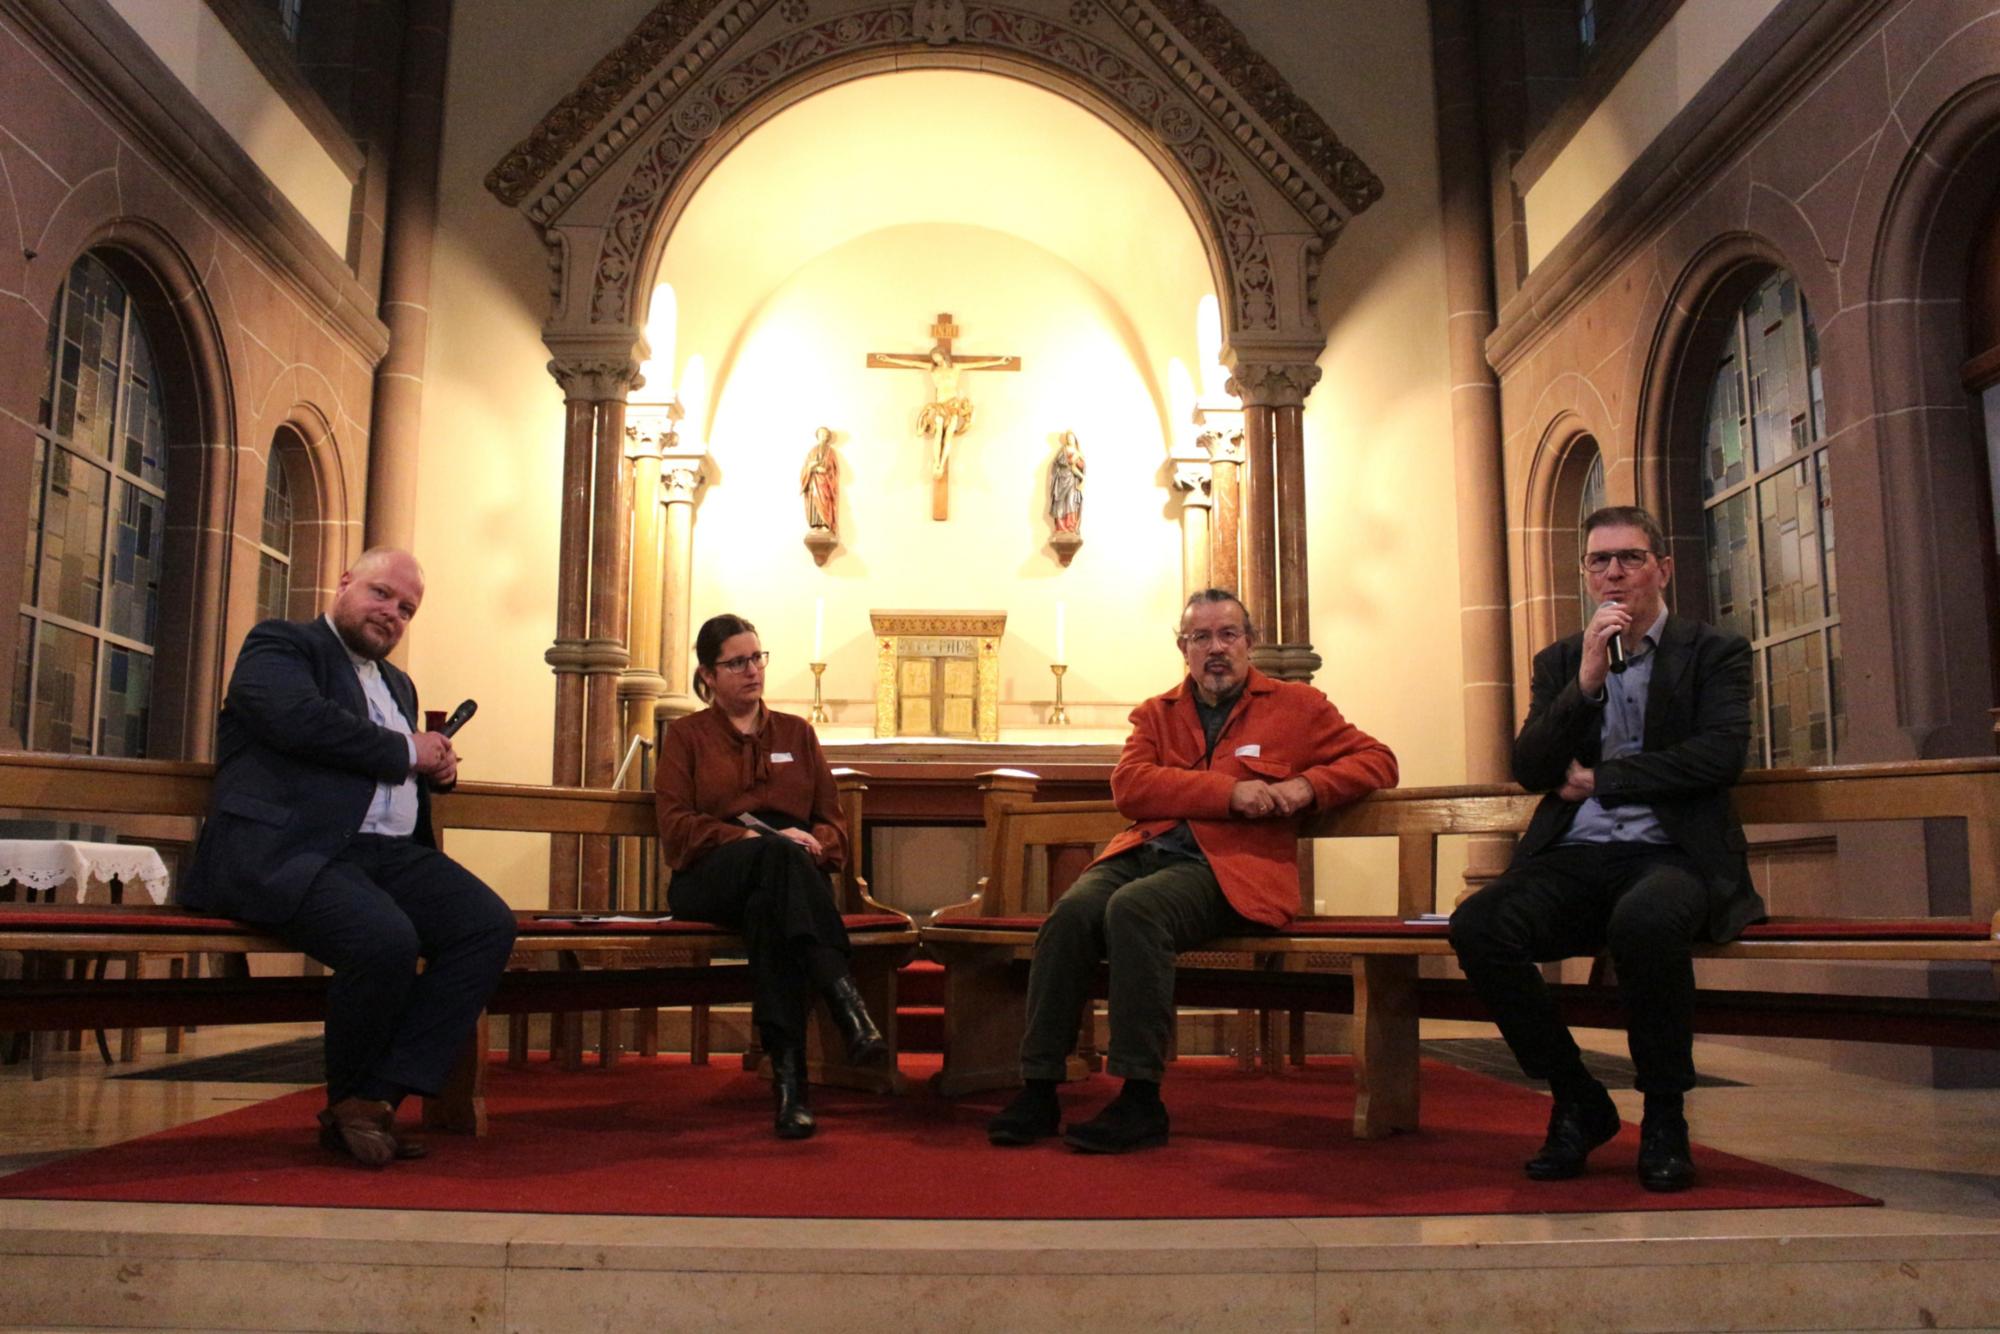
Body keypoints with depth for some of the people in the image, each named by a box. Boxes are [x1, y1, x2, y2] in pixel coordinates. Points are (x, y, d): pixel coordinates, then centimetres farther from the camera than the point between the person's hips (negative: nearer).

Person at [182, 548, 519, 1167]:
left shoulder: (398, 684, 30)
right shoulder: (278, 644, 7)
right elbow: (299, 719, -14)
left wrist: (438, 764, 16)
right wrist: (405, 752, -4)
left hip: (388, 853, 8)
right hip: (282, 851, -7)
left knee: (490, 925, -18)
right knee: (386, 940, -34)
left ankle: (377, 1097, -14)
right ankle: (347, 1098, -5)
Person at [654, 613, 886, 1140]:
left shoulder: (796, 732, 23)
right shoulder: (686, 735, 17)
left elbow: (832, 821, 15)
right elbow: (676, 828, 1)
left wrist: (815, 845, -10)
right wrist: (756, 838, -15)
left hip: (789, 874, 2)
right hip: (709, 879, -2)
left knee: (770, 907, -38)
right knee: (776, 853, -38)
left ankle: (789, 1075, -47)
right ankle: (850, 1009, -52)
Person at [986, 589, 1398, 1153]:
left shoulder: (1298, 705, 17)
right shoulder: (1155, 714, 21)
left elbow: (1377, 759, 14)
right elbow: (1128, 786, 3)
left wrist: (1306, 786, -5)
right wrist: (1230, 793, -10)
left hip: (1228, 868, -3)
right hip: (1144, 852, 4)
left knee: (1134, 908, -34)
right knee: (1072, 909, -28)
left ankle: (1140, 1101, -29)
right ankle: (1038, 1090, -23)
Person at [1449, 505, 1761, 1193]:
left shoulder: (1715, 651, 10)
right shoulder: (1559, 661, 18)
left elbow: (1721, 754, -7)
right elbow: (1529, 769, 5)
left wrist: (1600, 779, -4)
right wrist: (1586, 681, -6)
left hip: (1672, 856, -3)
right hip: (1576, 859, 3)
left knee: (1644, 920, -39)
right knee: (1476, 925, -26)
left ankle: (1664, 1113, -13)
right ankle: (1577, 1101, -5)